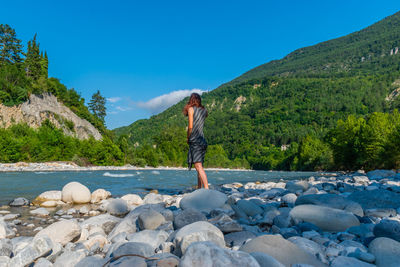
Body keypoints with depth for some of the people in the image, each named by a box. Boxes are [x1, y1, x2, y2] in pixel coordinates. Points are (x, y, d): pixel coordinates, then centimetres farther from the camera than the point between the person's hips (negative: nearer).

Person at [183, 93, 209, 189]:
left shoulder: (191, 109, -2)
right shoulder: (204, 110, 13)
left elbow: (190, 127, -8)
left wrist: (188, 138, 5)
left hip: (195, 141, -7)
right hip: (203, 141, 7)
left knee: (198, 166, -15)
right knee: (199, 167, 12)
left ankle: (207, 189, -25)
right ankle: (199, 189, 15)